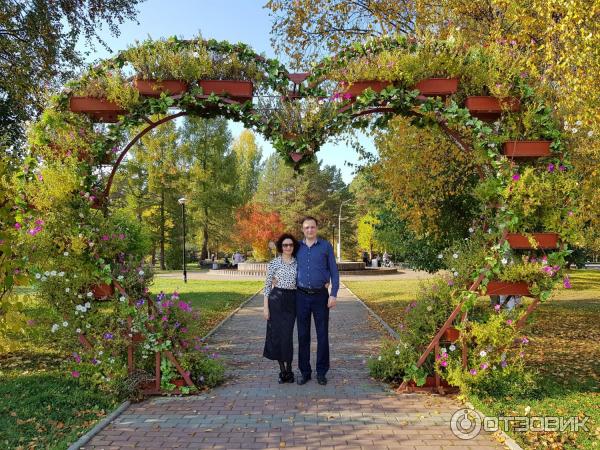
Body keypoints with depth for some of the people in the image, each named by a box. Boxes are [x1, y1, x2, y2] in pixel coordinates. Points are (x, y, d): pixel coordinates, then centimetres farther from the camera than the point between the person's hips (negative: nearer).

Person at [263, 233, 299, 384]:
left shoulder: (297, 263, 7)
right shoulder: (274, 263, 0)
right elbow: (267, 285, 0)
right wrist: (265, 306, -5)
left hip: (292, 301, 1)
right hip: (276, 299, -1)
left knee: (287, 335, -1)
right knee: (276, 334, 2)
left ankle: (289, 370, 12)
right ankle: (282, 370, 15)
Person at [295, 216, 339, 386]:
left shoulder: (326, 246, 0)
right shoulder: (297, 247, 6)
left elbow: (334, 271, -1)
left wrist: (333, 294, -7)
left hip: (321, 295, -2)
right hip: (302, 296, 2)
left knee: (323, 334, 3)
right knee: (303, 335, 6)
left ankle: (321, 372, 15)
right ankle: (305, 371, 17)